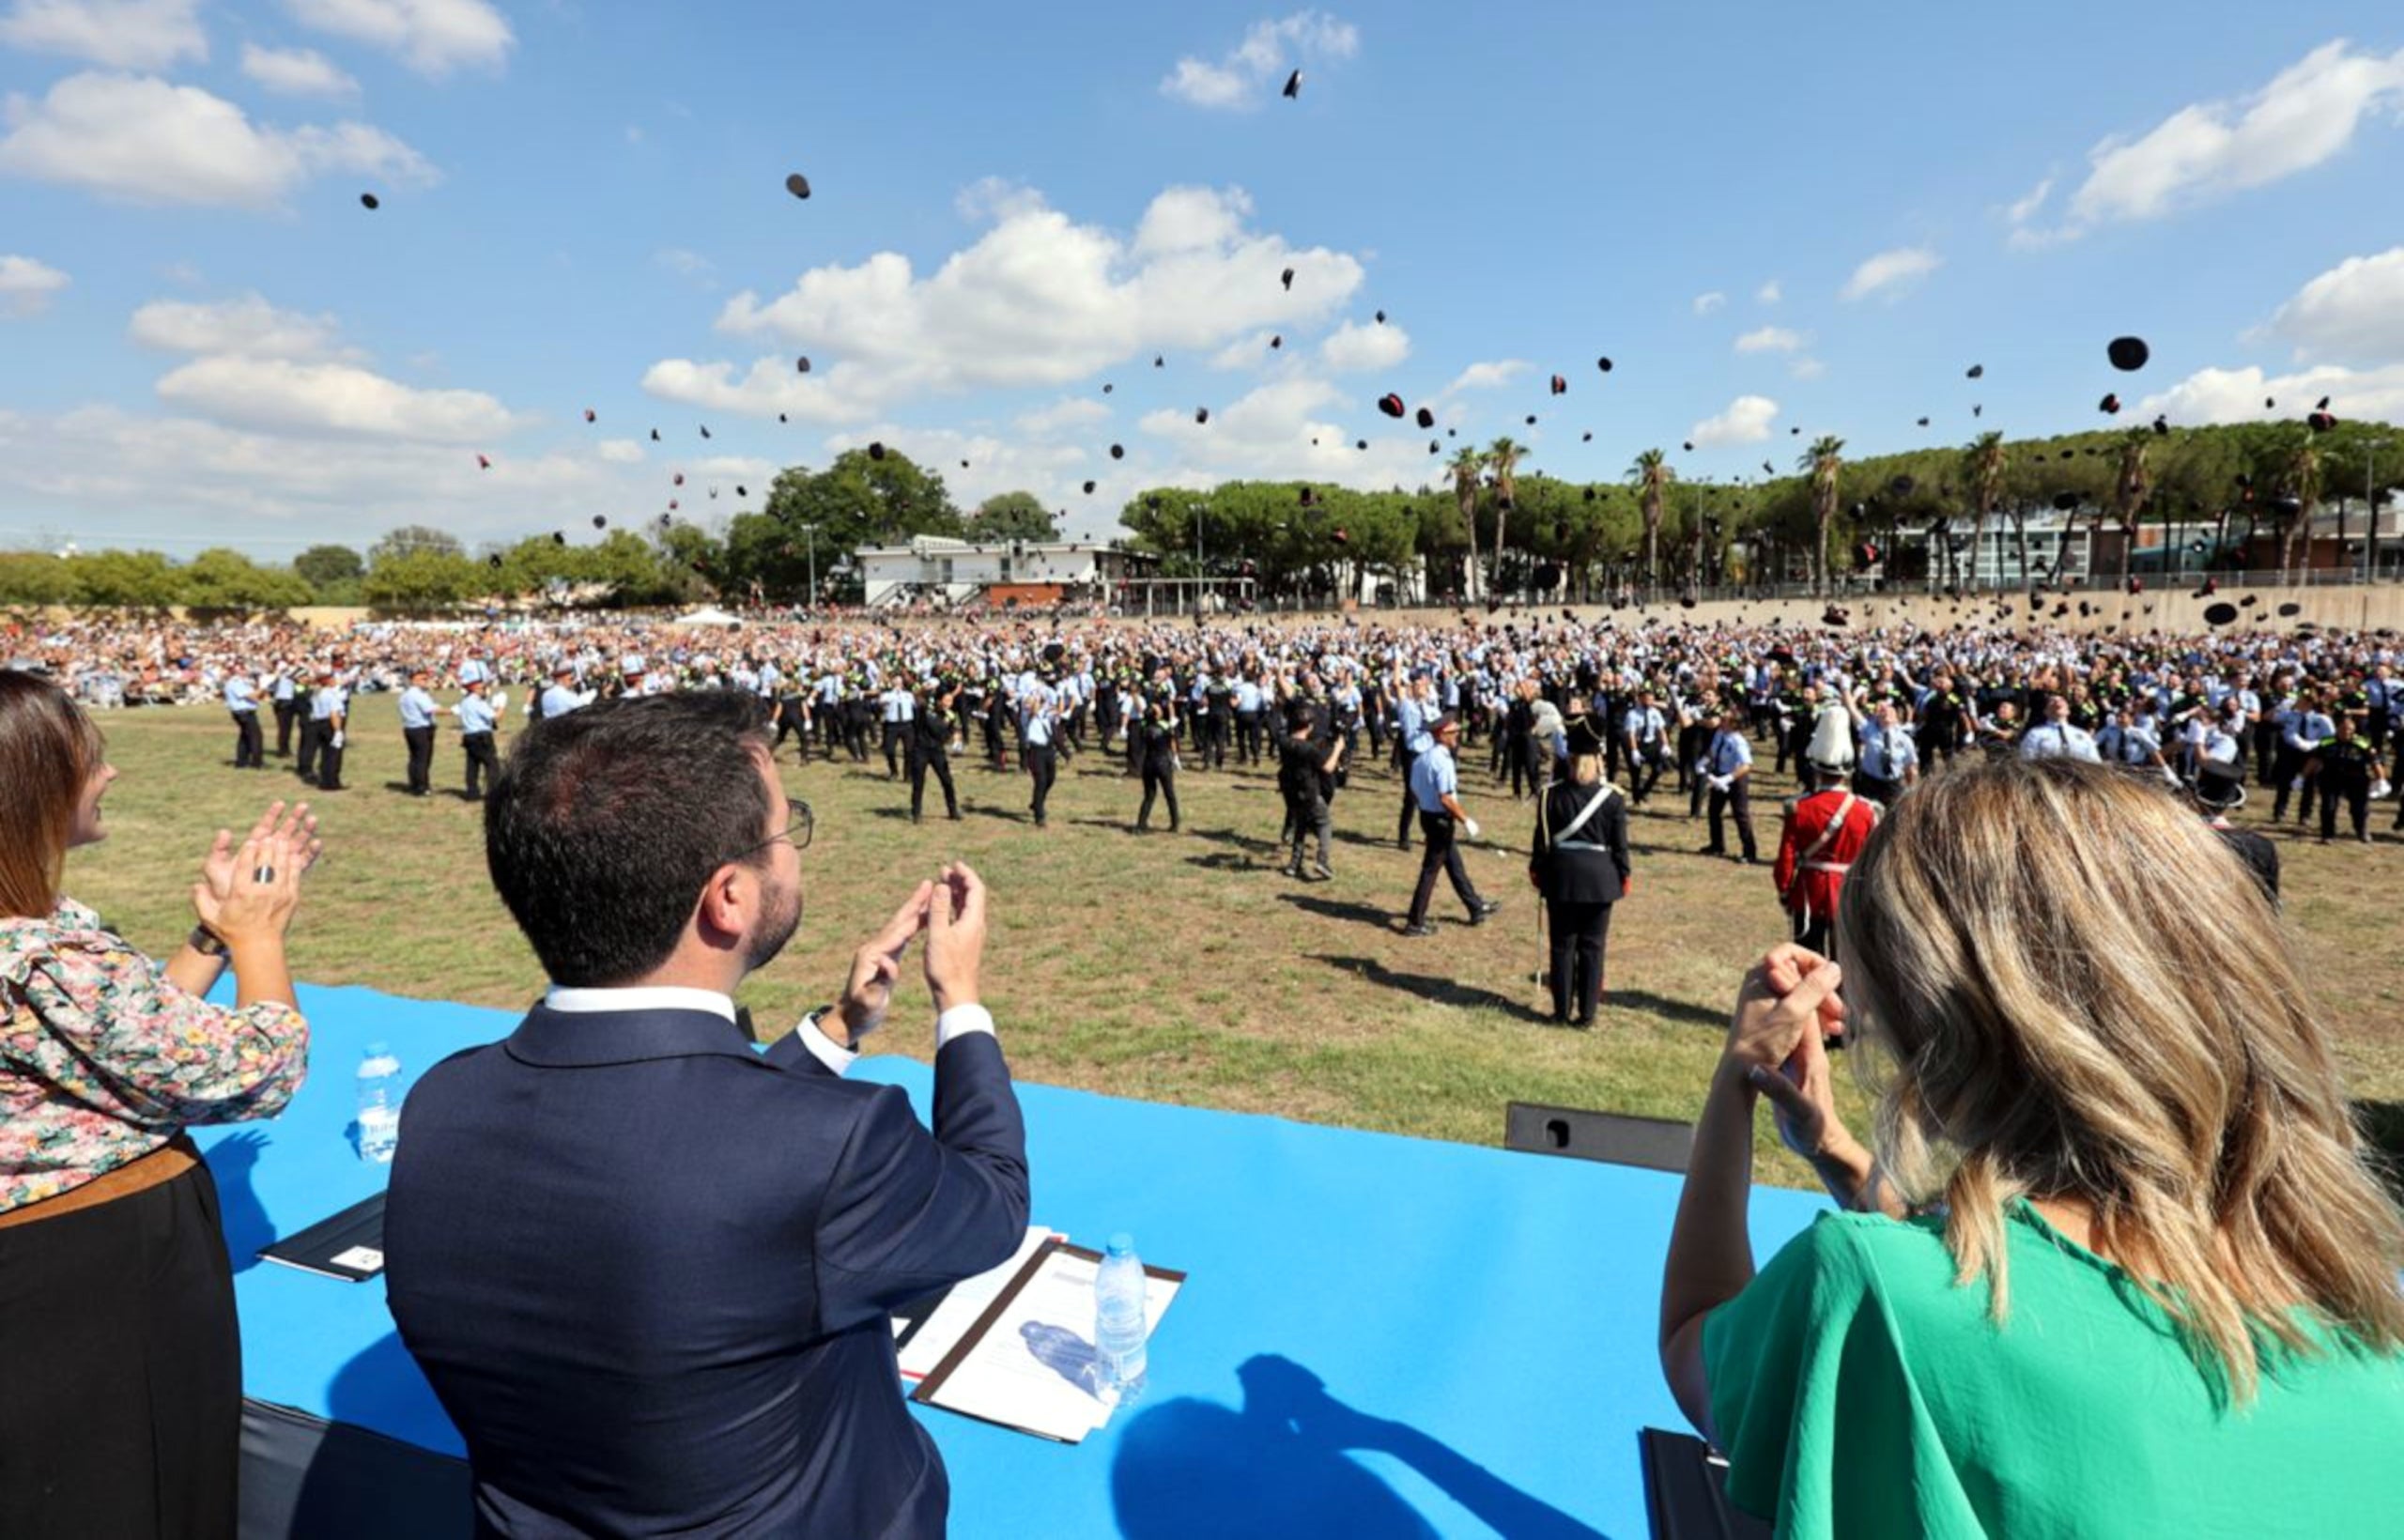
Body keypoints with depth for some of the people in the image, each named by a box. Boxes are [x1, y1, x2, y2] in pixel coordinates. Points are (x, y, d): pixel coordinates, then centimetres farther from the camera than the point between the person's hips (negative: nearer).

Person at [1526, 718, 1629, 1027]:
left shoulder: (1550, 795, -6)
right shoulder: (1613, 798, -7)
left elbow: (1541, 840, 0)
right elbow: (1619, 844, -2)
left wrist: (1537, 870, 13)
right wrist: (1624, 874, 11)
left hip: (1561, 876, 1)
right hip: (1600, 878, 0)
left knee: (1563, 945, 10)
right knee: (1592, 947, 7)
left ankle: (1562, 1011, 15)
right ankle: (1587, 1013, 12)